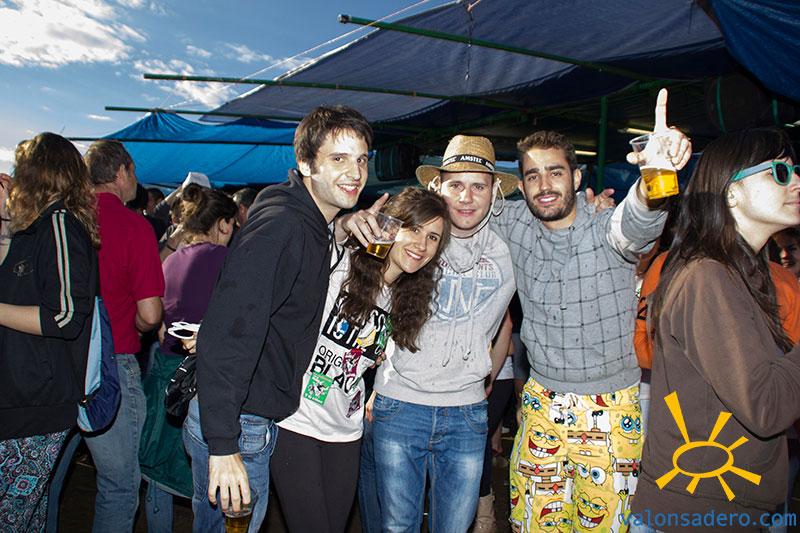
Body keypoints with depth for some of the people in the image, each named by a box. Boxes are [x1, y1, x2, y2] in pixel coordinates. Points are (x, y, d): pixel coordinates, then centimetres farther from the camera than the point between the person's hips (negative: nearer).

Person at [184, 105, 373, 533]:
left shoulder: (313, 227, 8)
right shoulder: (278, 227, -23)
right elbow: (224, 337, -27)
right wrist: (223, 446, -26)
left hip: (259, 422, 9)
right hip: (234, 430, -9)